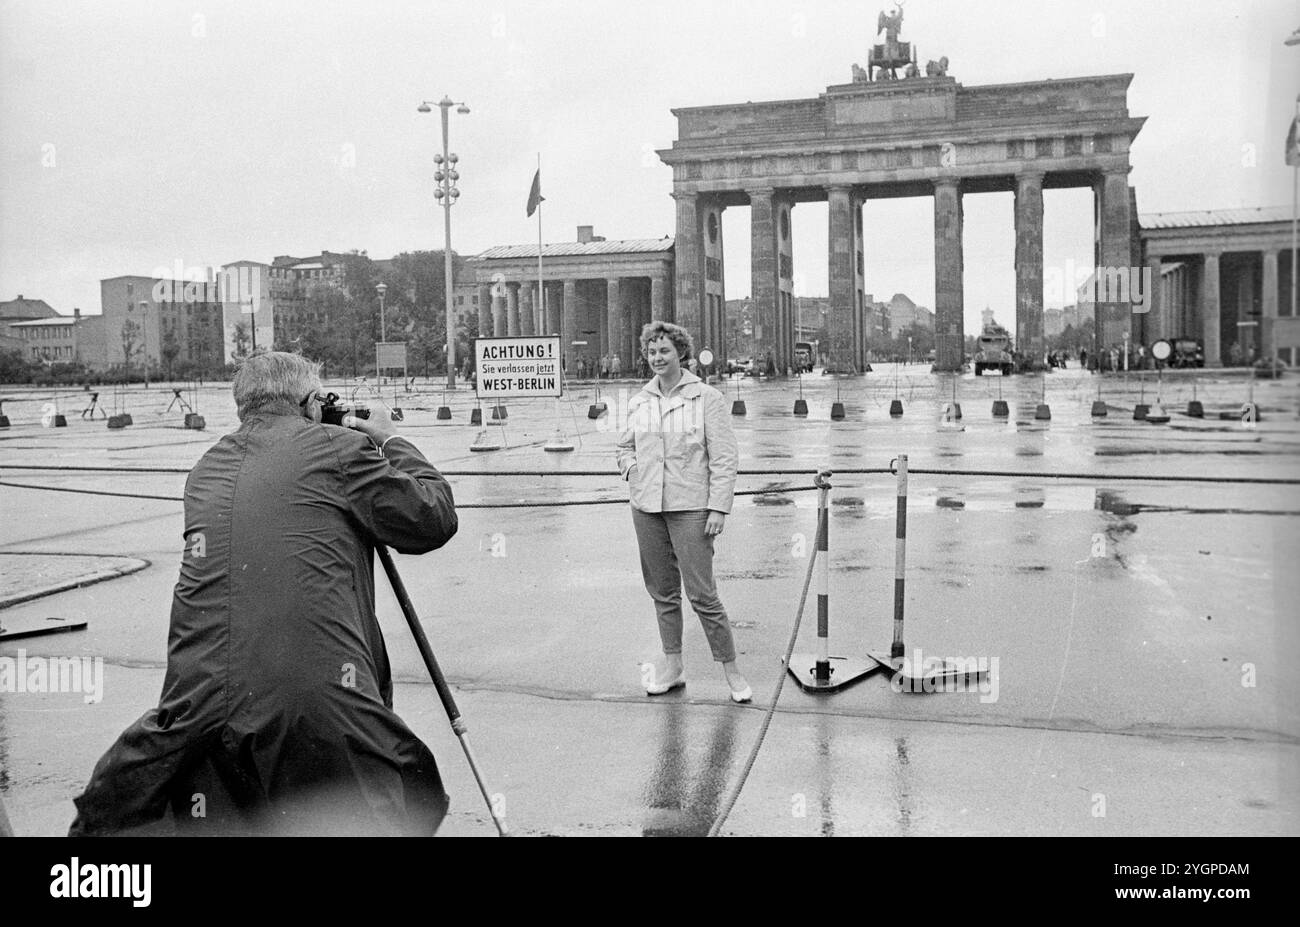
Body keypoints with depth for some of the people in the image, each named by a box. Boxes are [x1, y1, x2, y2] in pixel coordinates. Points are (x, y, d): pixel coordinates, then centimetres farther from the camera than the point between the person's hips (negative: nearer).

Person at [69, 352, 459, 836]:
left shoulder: (207, 470, 19)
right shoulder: (338, 447, 2)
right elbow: (434, 520, 7)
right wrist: (393, 444, 20)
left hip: (202, 702, 5)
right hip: (321, 703, -5)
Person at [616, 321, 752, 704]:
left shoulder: (706, 398, -4)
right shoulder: (638, 402, 10)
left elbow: (724, 457, -6)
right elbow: (625, 446, 25)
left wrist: (718, 507, -12)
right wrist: (632, 471, 5)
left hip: (690, 507, -5)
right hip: (646, 508, 5)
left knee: (701, 593, -6)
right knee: (662, 591, 12)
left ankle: (731, 670, 7)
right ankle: (672, 665, 25)